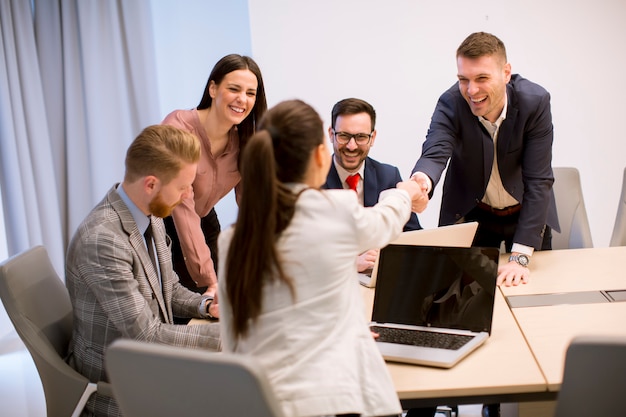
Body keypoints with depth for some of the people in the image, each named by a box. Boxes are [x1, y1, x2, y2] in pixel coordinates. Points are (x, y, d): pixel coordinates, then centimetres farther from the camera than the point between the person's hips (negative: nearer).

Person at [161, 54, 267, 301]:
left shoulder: (244, 141, -8)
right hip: (162, 225, -5)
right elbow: (183, 208, -31)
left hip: (204, 223, 5)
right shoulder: (178, 128, -27)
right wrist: (209, 280, -34)